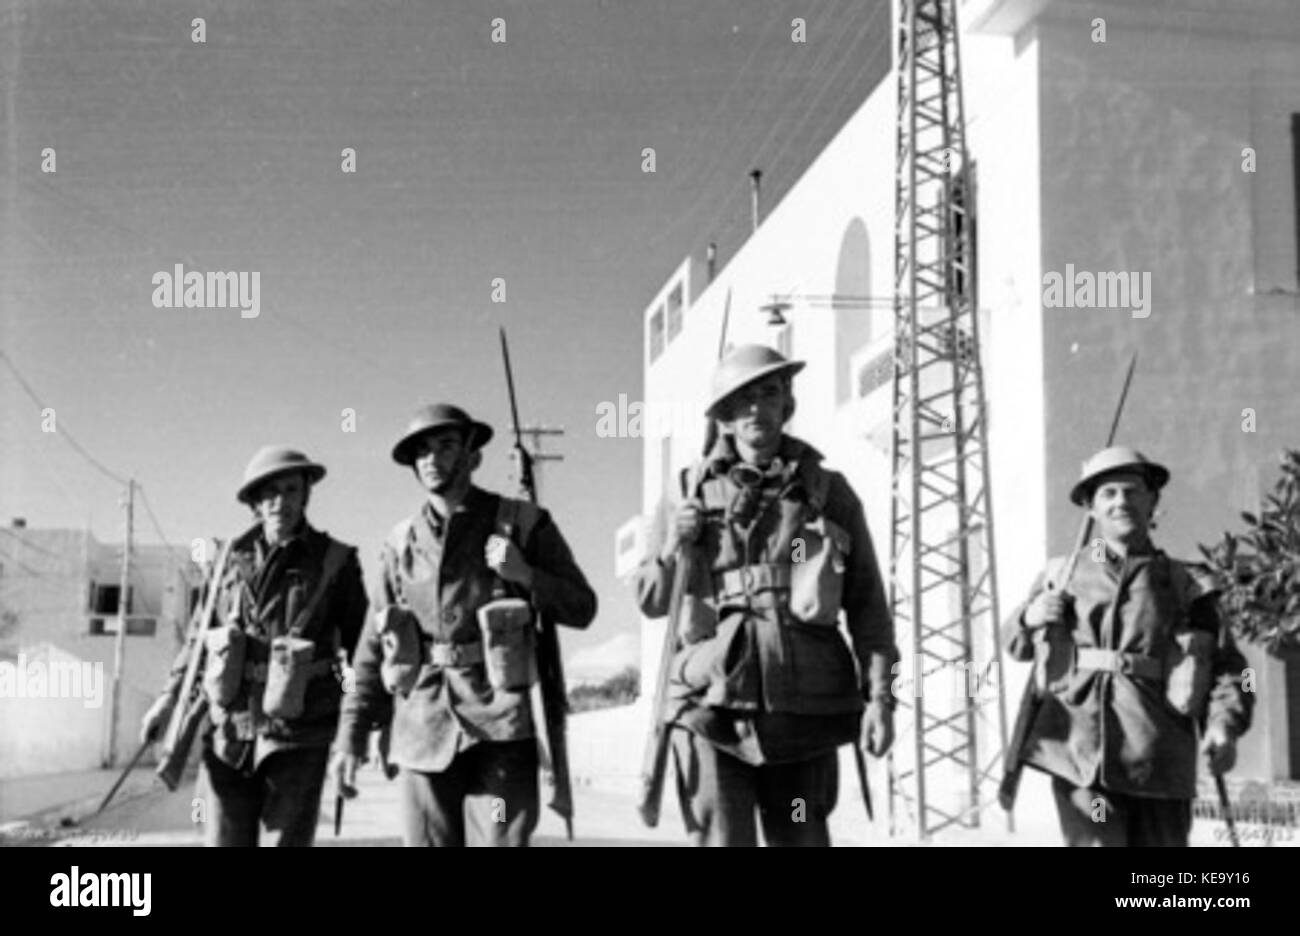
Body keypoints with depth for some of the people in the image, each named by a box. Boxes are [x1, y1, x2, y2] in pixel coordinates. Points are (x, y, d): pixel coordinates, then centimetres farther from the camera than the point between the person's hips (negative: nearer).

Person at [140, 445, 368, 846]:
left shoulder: (335, 561, -1)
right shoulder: (232, 557, 7)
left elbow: (361, 644, 2)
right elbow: (200, 632, 16)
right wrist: (170, 696, 11)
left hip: (297, 737, -3)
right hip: (229, 731, 3)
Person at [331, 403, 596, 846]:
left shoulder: (522, 524, 5)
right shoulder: (402, 543, 11)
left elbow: (581, 608, 7)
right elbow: (373, 648, 14)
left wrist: (524, 574, -11)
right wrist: (351, 738, 9)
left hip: (500, 726, -3)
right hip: (423, 729, 3)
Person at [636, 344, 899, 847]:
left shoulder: (830, 492, 9)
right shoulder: (690, 493, 9)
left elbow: (867, 603, 7)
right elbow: (650, 602, 14)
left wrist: (879, 695, -2)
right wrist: (674, 548, -5)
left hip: (803, 707, 1)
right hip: (712, 707, 0)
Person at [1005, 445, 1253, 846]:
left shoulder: (1184, 584, 11)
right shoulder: (1061, 574, 12)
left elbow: (1225, 665, 8)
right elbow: (1016, 645, 19)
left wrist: (1224, 726, -10)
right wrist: (1030, 619, -4)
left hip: (1159, 762, 1)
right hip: (1080, 752, -1)